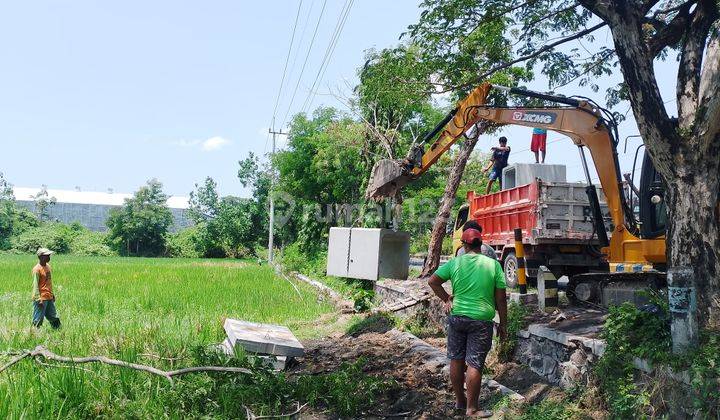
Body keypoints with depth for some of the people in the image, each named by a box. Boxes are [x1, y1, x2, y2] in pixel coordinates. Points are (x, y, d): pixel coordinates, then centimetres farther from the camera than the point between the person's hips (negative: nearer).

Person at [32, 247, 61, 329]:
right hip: (41, 299, -8)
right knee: (37, 322, -2)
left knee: (54, 319, 12)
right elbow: (35, 285, -16)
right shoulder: (37, 269, -13)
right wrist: (39, 299, -20)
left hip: (49, 298, 8)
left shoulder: (48, 266, 11)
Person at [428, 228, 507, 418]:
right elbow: (500, 299, -2)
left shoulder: (455, 263, -2)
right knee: (474, 365, 2)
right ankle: (471, 409, 10)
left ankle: (459, 400, 29)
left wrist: (446, 299, 9)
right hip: (481, 320, -2)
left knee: (456, 360, 15)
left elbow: (433, 281, 0)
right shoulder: (493, 265, -5)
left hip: (456, 317, 2)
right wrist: (503, 325, 6)